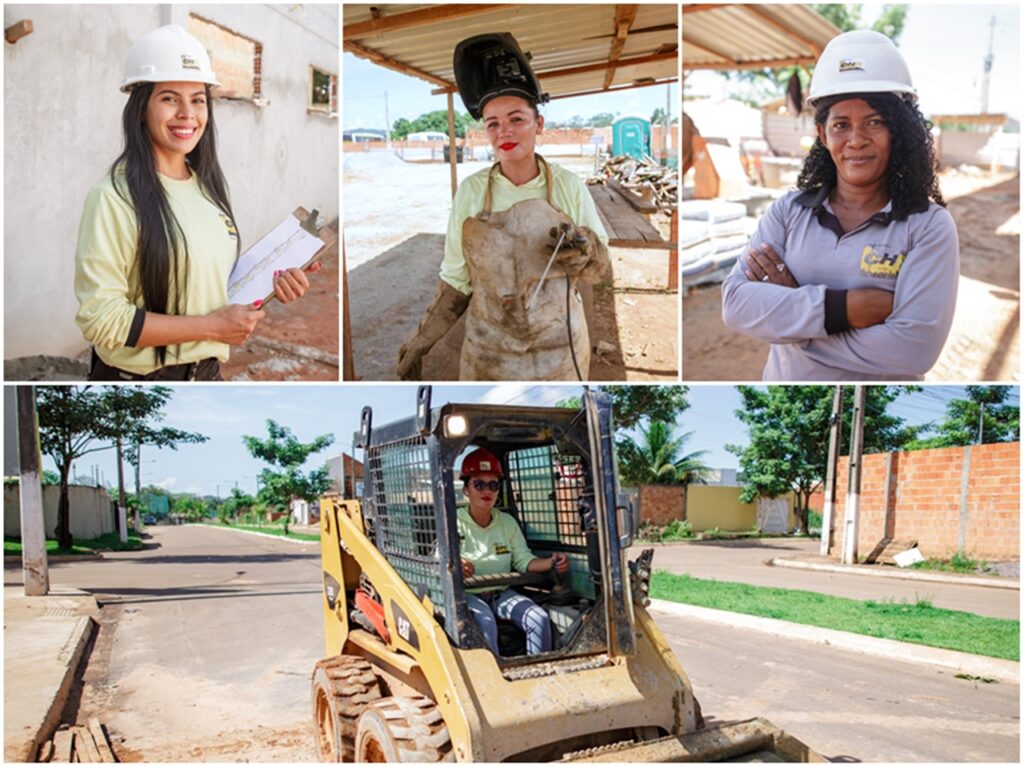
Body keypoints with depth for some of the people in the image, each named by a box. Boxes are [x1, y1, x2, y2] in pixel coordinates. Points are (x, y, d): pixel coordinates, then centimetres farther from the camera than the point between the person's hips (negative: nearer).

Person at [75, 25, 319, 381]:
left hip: (208, 373, 6)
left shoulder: (209, 186, 4)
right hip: (137, 377, -6)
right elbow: (101, 319, -21)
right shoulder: (114, 197, -17)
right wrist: (212, 326, -20)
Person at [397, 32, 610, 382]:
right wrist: (421, 341, 1)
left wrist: (583, 250, -23)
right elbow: (456, 278, 1)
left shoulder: (569, 186, -9)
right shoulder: (471, 190, -8)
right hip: (488, 352, 0)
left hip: (559, 349, 0)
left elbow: (598, 268, -2)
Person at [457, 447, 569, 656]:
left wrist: (550, 563, -12)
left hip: (502, 594, 5)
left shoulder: (508, 523, 8)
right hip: (467, 594, -4)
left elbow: (524, 560, 8)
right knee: (485, 622, -35)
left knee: (538, 618, -18)